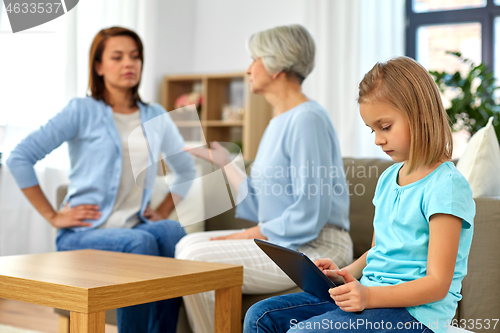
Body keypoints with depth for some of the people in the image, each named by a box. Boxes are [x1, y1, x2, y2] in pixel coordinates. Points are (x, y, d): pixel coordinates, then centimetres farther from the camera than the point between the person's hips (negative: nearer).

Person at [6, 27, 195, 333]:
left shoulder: (156, 117, 13)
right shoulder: (82, 111, -1)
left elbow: (186, 169, 25)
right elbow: (19, 158, -5)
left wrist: (162, 212, 12)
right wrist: (52, 216, -6)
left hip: (136, 227, 4)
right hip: (83, 233, -4)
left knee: (174, 232, -30)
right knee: (140, 242, -34)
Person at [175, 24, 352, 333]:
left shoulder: (308, 119, -15)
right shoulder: (279, 122, 15)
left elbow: (311, 214, -20)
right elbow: (263, 205, 14)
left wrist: (248, 235, -13)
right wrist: (225, 161, 18)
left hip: (316, 248, -9)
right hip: (280, 242, 10)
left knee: (197, 260, -17)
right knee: (188, 245, 2)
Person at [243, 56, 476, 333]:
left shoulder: (446, 185, -13)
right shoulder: (388, 178, 14)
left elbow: (438, 283, -17)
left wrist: (369, 296, -28)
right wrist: (347, 274, 2)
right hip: (368, 294, 8)